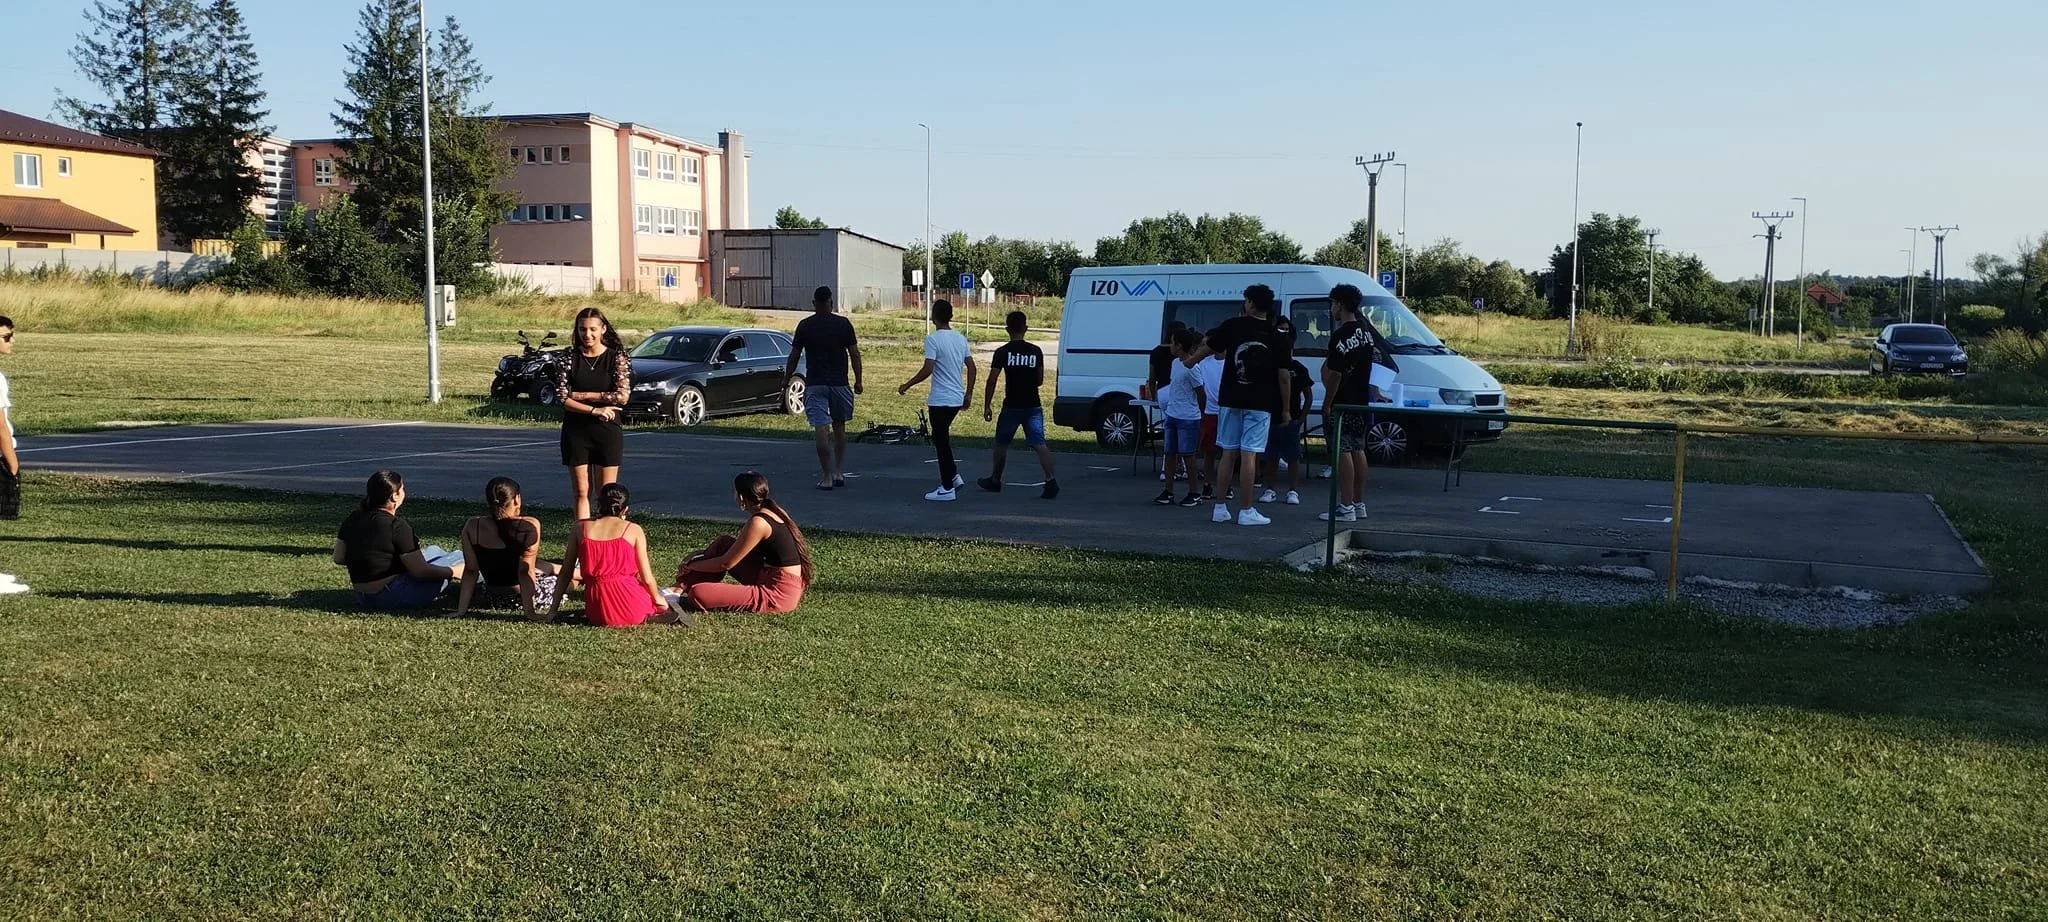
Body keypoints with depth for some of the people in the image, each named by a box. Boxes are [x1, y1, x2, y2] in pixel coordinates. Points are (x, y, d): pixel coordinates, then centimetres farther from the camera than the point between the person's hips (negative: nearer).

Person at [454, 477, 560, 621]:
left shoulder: (472, 526, -11)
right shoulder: (530, 526, -21)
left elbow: (470, 571, -8)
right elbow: (526, 571, -23)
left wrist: (461, 610, -3)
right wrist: (530, 611, -20)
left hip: (493, 599, 4)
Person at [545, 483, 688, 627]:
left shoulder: (581, 528, 6)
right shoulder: (633, 530, 0)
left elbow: (565, 573, 8)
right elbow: (647, 578, 0)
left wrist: (553, 610, 15)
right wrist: (658, 599, 19)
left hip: (597, 614, 1)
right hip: (630, 608, -1)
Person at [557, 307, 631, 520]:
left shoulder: (616, 358, -1)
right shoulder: (570, 359, 3)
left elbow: (622, 396, -12)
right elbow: (562, 399, -6)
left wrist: (581, 395, -10)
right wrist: (595, 410, -17)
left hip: (607, 430, -1)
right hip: (575, 431, 2)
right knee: (581, 492, 4)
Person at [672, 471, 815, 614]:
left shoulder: (758, 522, -18)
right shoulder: (773, 511, 9)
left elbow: (725, 563, -8)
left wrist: (690, 565, 6)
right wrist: (705, 554, 22)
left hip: (778, 595, -10)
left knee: (698, 594, -20)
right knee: (725, 544, 14)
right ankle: (682, 586, 15)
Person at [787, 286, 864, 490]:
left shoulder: (805, 325, -2)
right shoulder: (843, 324, -1)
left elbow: (794, 356, 2)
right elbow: (854, 354, -1)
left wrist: (786, 379, 15)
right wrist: (858, 381, 8)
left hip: (815, 384, -1)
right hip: (839, 383, 1)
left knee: (821, 430, -4)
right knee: (839, 427, 16)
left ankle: (826, 478, -5)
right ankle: (839, 473, 18)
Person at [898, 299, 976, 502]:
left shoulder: (933, 339, -13)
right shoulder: (960, 338, 9)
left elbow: (928, 369, -20)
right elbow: (971, 367, 10)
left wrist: (908, 385, -8)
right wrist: (968, 395, 18)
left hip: (940, 400, -7)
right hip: (957, 399, 7)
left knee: (941, 441, 0)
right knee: (942, 438, 22)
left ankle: (947, 488, 3)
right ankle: (954, 476, 20)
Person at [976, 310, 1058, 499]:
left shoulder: (1002, 352, -6)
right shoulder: (1036, 351, 3)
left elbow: (991, 381, -8)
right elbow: (1040, 381, 10)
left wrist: (987, 405, 0)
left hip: (1012, 406, -2)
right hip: (1033, 406, 2)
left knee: (1002, 443, 16)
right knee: (1039, 444, -4)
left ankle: (995, 480, 29)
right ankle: (1050, 481, -19)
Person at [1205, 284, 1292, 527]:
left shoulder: (1233, 326, -2)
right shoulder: (1277, 339, -1)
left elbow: (1211, 348, 7)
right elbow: (1283, 378, -1)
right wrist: (1286, 409, 8)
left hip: (1231, 400, 2)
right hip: (1259, 404, -1)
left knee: (1228, 454, 9)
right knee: (1249, 456, -2)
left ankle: (1220, 509, 11)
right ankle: (1245, 511, 1)